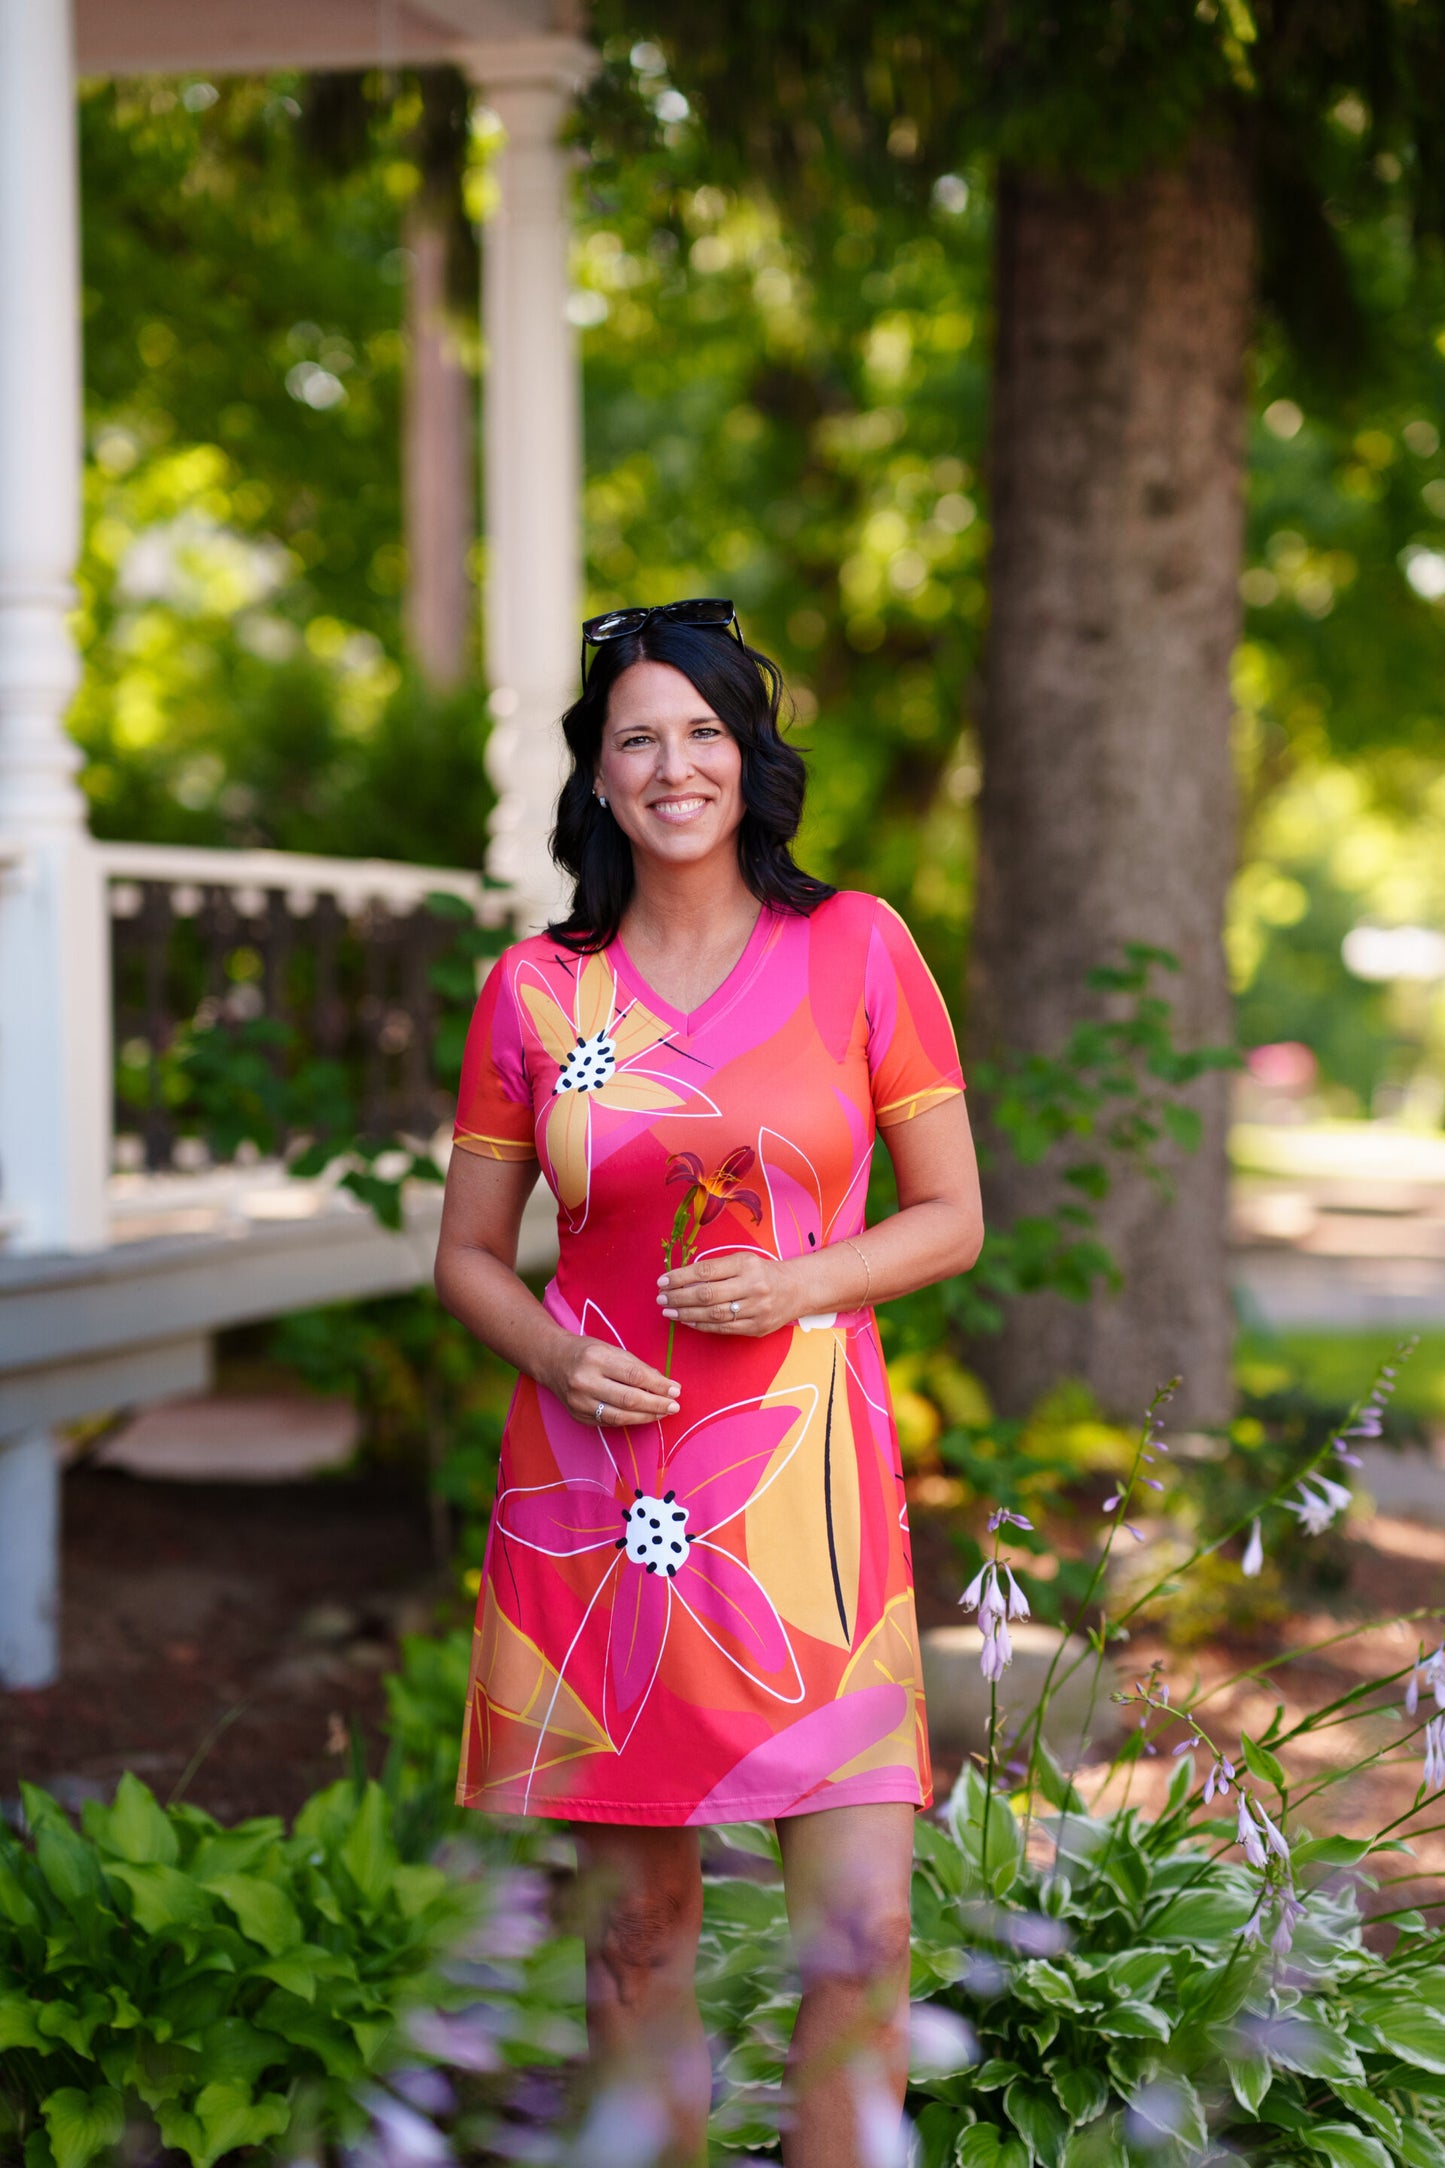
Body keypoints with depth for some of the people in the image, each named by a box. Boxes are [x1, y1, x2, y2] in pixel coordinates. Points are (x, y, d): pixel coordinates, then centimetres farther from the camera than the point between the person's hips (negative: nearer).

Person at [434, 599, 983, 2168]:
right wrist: (559, 1356, -8)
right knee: (636, 1922, 8)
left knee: (860, 1922, -8)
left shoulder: (857, 949, 3)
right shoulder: (534, 989, 6)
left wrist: (795, 1286, -12)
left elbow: (951, 1218, 6)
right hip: (597, 1471, 1)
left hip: (804, 1469, -1)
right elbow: (467, 1256, 12)